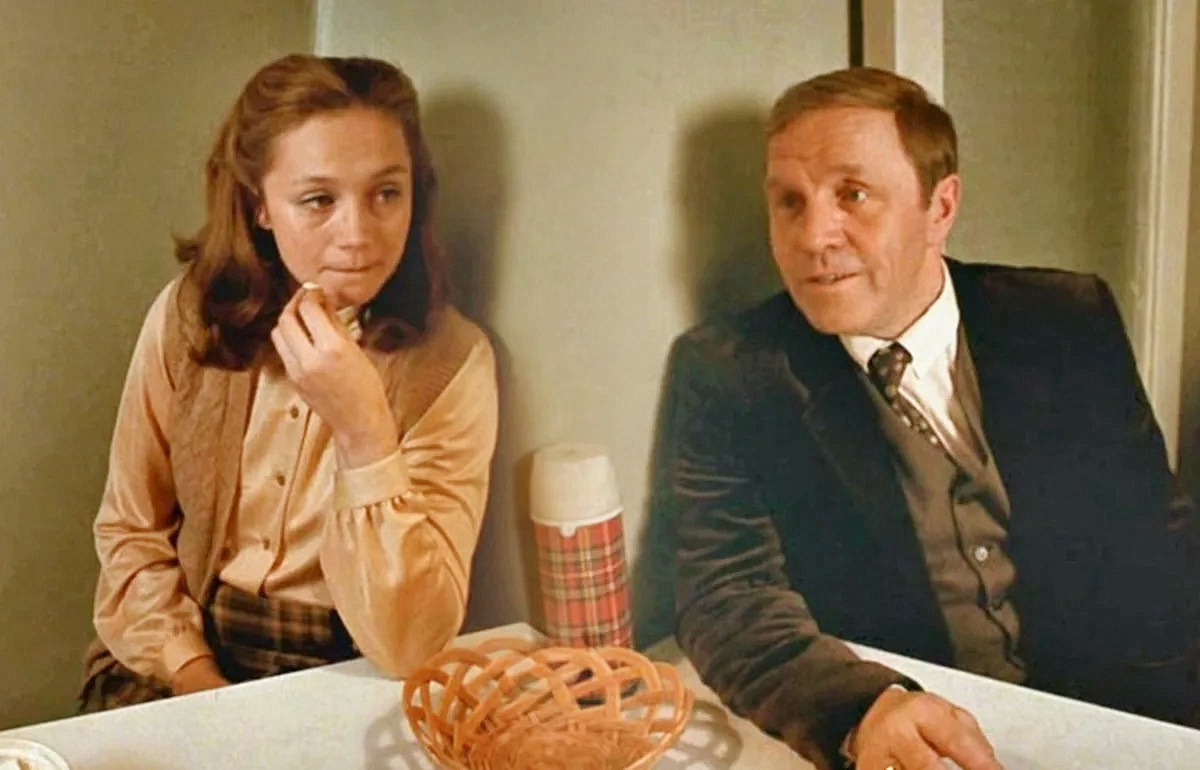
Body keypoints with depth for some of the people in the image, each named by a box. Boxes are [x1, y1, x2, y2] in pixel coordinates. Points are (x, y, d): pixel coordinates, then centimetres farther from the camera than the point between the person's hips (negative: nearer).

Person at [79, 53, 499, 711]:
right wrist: (193, 680, -10)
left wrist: (363, 433, -30)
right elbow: (130, 531, 4)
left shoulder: (450, 361, -15)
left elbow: (407, 644, -20)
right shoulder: (189, 315, -6)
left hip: (343, 683, -1)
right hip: (195, 659, 2)